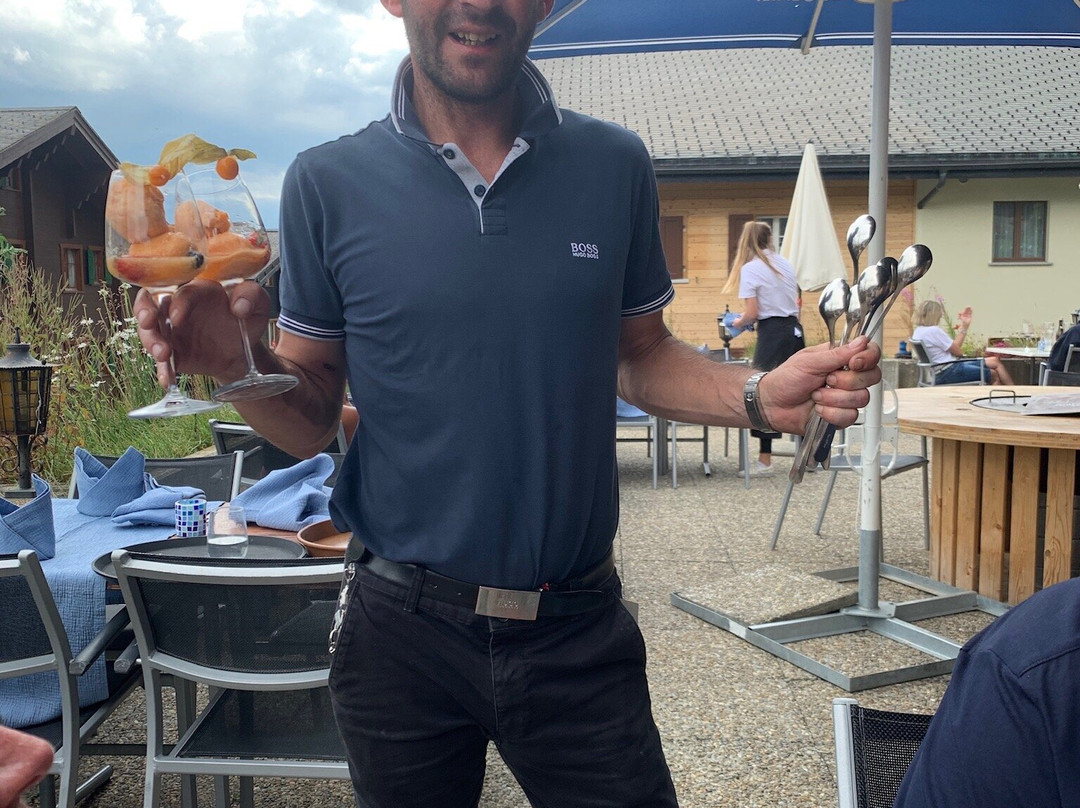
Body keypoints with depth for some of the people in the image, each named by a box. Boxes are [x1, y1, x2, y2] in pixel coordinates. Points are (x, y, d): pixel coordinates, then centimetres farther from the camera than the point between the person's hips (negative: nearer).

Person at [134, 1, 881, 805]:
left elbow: (640, 358, 7)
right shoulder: (328, 184, -6)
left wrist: (761, 396, -10)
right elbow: (310, 422, -1)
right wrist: (242, 368, -22)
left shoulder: (614, 165, -2)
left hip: (579, 626, 1)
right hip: (404, 626, 0)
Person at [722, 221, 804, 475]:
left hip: (772, 333, -7)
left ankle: (765, 460, -3)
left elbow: (752, 313, -12)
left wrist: (738, 323, 7)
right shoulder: (786, 264, 12)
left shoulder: (749, 269, -7)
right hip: (795, 330, 7)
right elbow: (796, 302, 16)